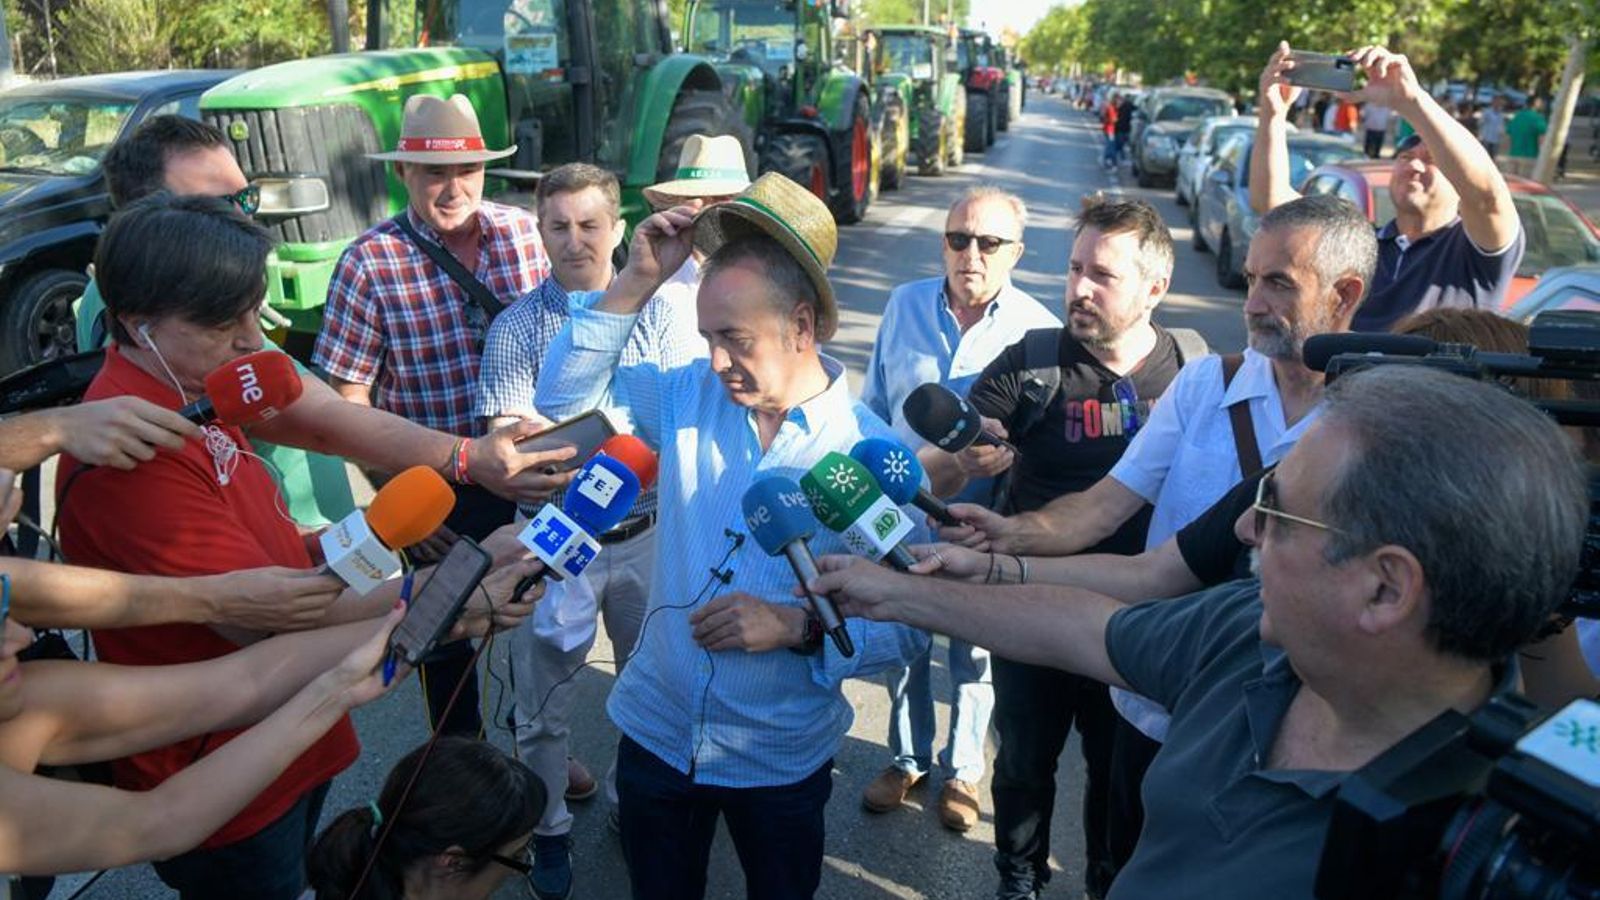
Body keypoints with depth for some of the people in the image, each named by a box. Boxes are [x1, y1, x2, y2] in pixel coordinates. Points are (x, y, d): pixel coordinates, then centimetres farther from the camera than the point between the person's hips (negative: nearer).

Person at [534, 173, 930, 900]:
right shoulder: (689, 395, -5)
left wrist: (801, 626, -29)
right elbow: (566, 394, -4)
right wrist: (635, 282, -14)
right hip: (656, 733, 3)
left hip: (781, 759, -2)